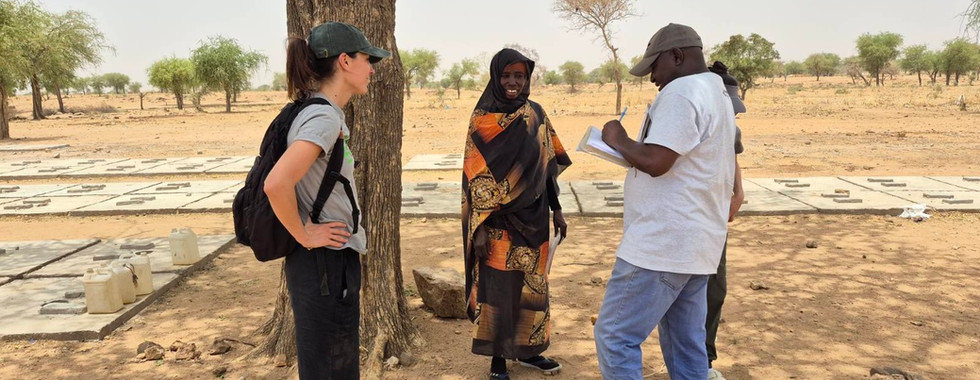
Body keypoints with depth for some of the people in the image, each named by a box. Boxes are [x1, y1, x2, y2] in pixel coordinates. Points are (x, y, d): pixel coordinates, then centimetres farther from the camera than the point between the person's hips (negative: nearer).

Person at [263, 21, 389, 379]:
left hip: (334, 259, 9)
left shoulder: (324, 112, 8)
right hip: (325, 261, -9)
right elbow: (277, 184, -34)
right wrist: (304, 236, -20)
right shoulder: (324, 118, -21)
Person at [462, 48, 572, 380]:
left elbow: (547, 166, 11)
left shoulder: (536, 114, 5)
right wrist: (479, 227, -14)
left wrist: (557, 210, 10)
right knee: (499, 287, 3)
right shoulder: (482, 119, -9)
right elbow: (475, 176, -11)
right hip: (498, 219, -5)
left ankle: (527, 350, 32)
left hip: (533, 217, 5)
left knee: (532, 284, 14)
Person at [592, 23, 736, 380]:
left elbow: (655, 161, -22)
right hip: (694, 242, 11)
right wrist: (629, 149, 13)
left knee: (615, 337, -5)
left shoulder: (681, 91, -13)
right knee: (686, 345, 14)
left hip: (663, 241, -10)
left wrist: (618, 140, -5)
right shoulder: (717, 94, 20)